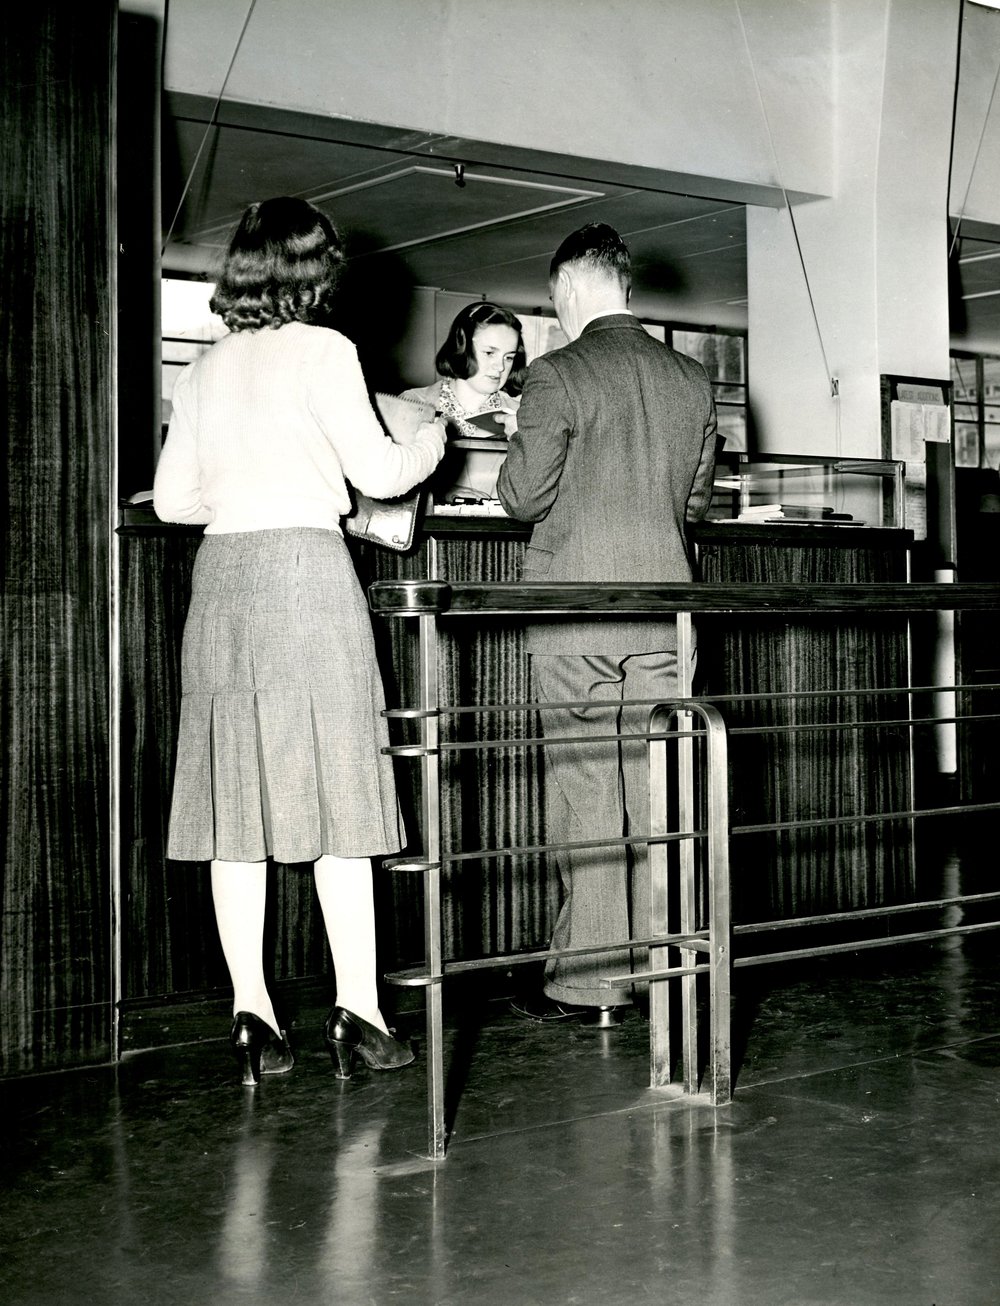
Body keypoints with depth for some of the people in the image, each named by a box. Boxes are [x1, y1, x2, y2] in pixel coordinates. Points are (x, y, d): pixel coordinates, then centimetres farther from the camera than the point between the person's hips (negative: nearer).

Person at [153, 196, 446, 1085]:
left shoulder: (205, 369, 15)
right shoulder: (321, 350, -1)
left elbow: (173, 498, 14)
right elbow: (377, 473, -3)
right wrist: (433, 438, 16)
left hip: (221, 575, 5)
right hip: (305, 566, -5)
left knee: (235, 804, 4)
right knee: (335, 789, -3)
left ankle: (252, 1012, 4)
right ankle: (357, 1011, -3)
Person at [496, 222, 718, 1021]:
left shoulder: (558, 377, -8)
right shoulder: (693, 382, 7)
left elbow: (522, 497, -8)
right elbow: (699, 501, 14)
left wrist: (520, 459, 13)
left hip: (575, 609, -4)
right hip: (665, 607, 4)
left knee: (586, 791, 0)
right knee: (657, 789, 9)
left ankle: (592, 981, 4)